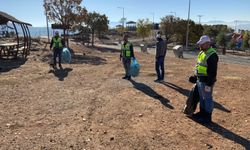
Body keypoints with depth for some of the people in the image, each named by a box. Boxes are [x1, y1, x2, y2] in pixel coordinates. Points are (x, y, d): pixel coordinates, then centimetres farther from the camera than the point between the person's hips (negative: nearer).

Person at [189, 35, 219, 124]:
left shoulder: (212, 55, -19)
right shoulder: (202, 53, 12)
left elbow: (212, 72, -23)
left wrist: (209, 84, -23)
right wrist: (195, 77, 22)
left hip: (206, 81, -10)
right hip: (200, 80, 10)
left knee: (207, 99, 2)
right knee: (201, 98, 20)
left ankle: (207, 117, 14)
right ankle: (202, 113, 35)